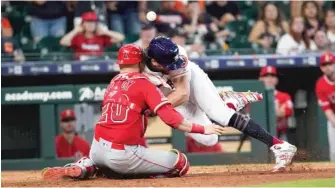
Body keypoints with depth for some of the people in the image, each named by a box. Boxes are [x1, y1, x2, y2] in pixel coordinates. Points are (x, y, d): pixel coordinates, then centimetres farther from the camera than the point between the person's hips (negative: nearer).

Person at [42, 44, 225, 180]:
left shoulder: (112, 83, 16)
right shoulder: (144, 84, -3)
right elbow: (170, 117, -10)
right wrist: (201, 129, -5)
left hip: (97, 148, 6)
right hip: (123, 153, -6)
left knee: (97, 160, 42)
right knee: (181, 163, 2)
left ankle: (82, 168, 8)